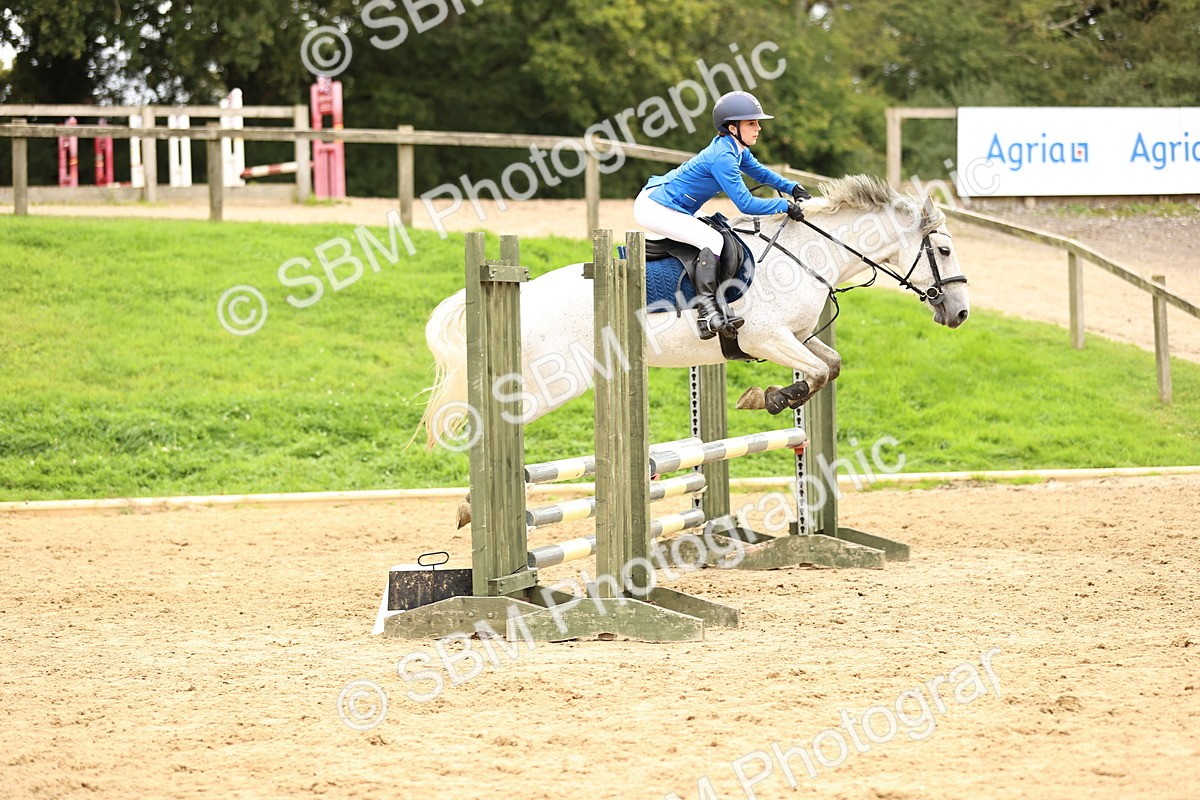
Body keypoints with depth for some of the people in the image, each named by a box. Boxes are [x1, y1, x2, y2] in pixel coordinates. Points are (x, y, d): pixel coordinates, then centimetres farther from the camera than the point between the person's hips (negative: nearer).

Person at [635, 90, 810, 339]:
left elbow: (760, 172, 25)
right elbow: (746, 204, -25)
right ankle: (707, 308, -25)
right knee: (712, 239, -22)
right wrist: (785, 205, -16)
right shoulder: (723, 157, -24)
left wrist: (794, 188, 13)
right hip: (654, 208, -11)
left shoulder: (737, 151, 6)